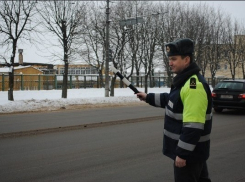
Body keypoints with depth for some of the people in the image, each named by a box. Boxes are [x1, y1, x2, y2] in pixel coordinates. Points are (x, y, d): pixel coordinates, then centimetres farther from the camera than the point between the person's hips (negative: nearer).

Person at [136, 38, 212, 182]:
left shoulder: (194, 85, -25)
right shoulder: (185, 80, 8)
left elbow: (193, 126, -29)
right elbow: (172, 99, 27)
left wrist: (182, 153, -26)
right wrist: (148, 97, 22)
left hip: (190, 152, -10)